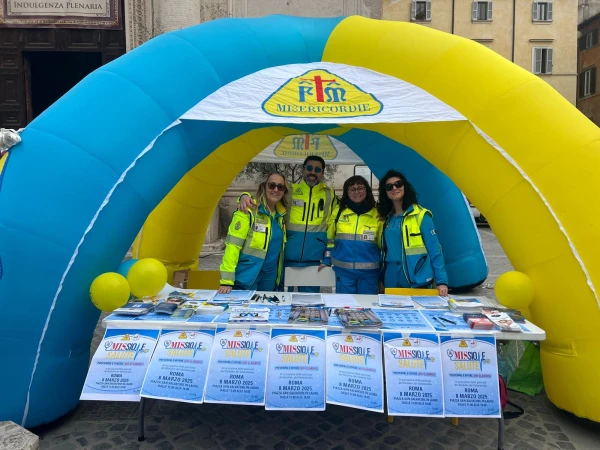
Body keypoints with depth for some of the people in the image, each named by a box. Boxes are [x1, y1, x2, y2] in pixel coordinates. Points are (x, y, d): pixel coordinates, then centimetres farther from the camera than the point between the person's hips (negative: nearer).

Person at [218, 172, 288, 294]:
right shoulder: (249, 211, -15)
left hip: (269, 280, 6)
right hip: (245, 281, -6)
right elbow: (232, 246, -18)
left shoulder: (280, 215, 5)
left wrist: (278, 277, 11)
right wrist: (227, 281, -22)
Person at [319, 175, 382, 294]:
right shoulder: (338, 211, 4)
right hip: (343, 271, 0)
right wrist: (326, 261, 7)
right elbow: (330, 239, 12)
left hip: (369, 272, 0)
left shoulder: (377, 214, 2)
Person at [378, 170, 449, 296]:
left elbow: (435, 251, -9)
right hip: (391, 282, 5)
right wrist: (381, 278, 10)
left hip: (418, 282, -5)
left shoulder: (421, 215, -7)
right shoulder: (387, 218, 8)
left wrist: (441, 281, -14)